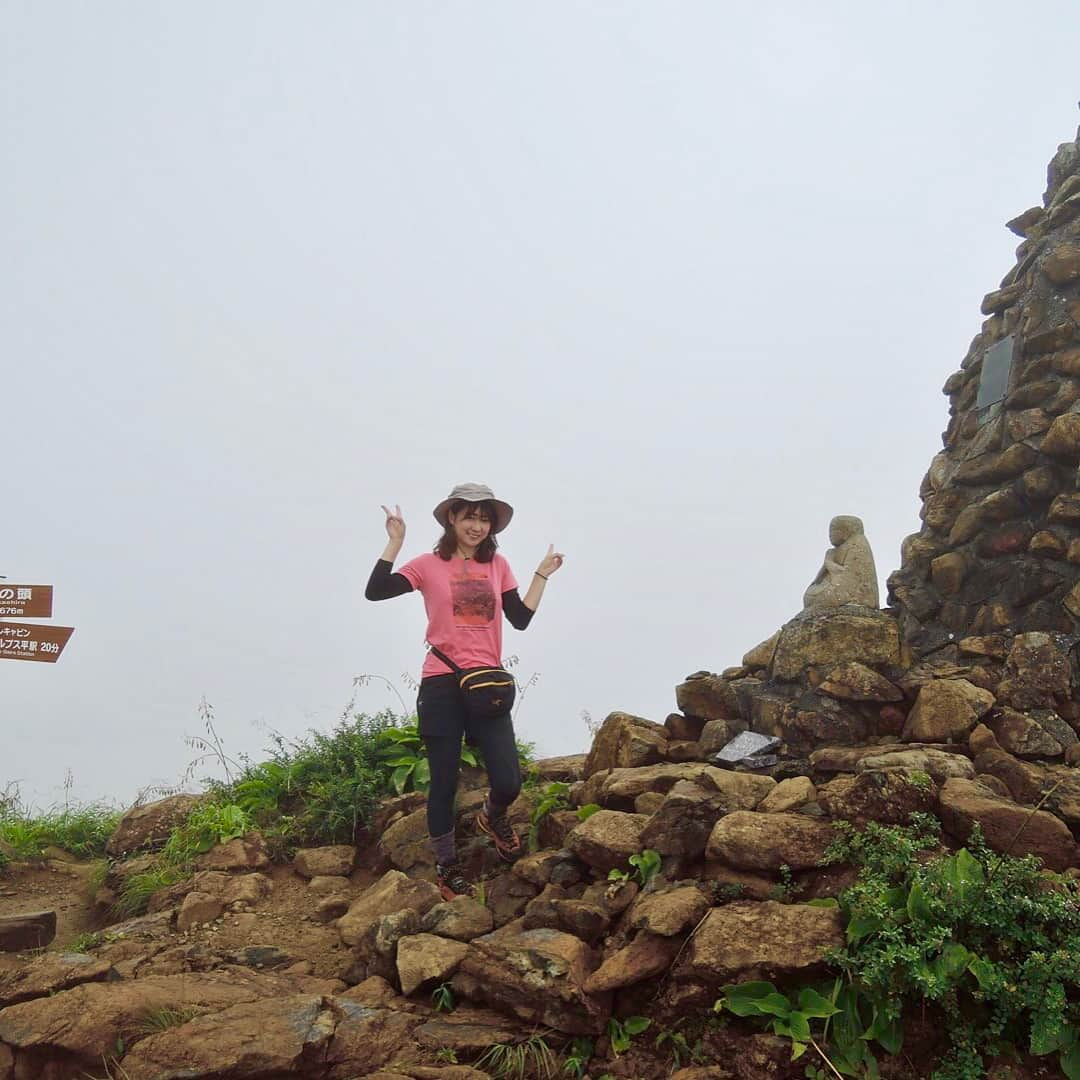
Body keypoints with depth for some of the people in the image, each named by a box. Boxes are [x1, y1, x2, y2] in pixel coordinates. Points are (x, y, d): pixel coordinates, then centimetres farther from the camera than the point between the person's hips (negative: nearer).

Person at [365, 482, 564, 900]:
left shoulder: (498, 565, 10)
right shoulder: (430, 565, 0)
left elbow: (521, 619, 8)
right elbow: (375, 591, -11)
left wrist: (542, 575, 10)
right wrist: (395, 541, -11)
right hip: (441, 687, -2)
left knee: (508, 783, -4)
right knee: (444, 784, 7)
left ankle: (492, 817, 33)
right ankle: (447, 866, 26)